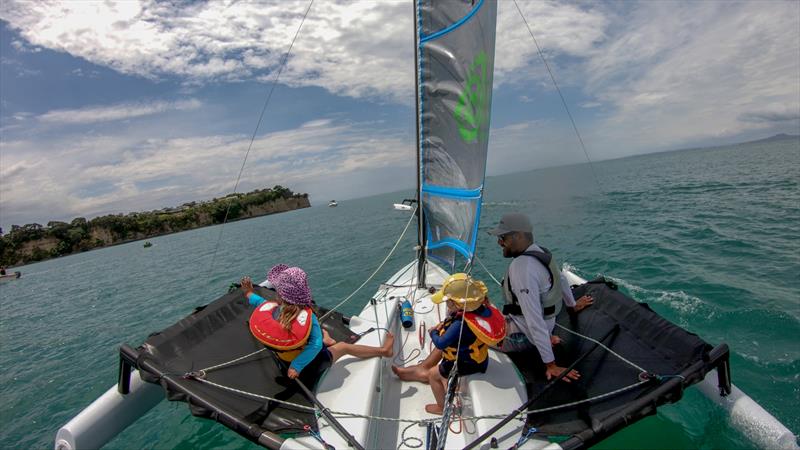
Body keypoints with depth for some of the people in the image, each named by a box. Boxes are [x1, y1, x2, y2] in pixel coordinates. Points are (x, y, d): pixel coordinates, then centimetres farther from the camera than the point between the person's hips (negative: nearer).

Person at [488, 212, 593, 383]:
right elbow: (561, 280, 15)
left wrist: (550, 365, -27)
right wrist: (573, 305, 32)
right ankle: (545, 339, 17)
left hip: (523, 336, -8)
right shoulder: (541, 252, -4)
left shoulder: (521, 267, -31)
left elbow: (534, 319, -31)